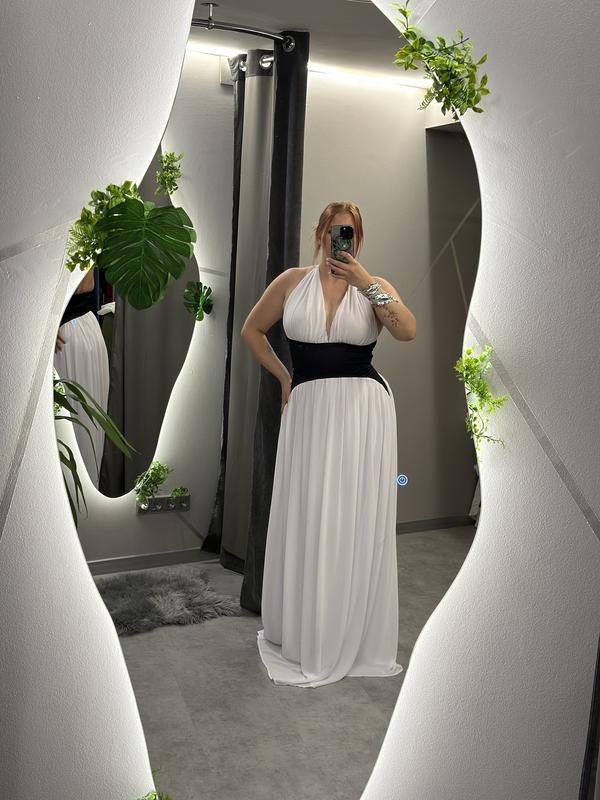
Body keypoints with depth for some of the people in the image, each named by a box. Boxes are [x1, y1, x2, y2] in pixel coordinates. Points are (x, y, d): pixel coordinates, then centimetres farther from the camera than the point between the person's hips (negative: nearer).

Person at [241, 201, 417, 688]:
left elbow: (409, 332, -14)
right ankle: (305, 635, 25)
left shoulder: (375, 286, 5)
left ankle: (357, 639, 21)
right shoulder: (292, 282, 7)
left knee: (359, 520, 5)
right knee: (306, 520, 7)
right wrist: (283, 377, 12)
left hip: (363, 409, -1)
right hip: (307, 408, 1)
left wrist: (366, 283, -18)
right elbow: (252, 329, 19)